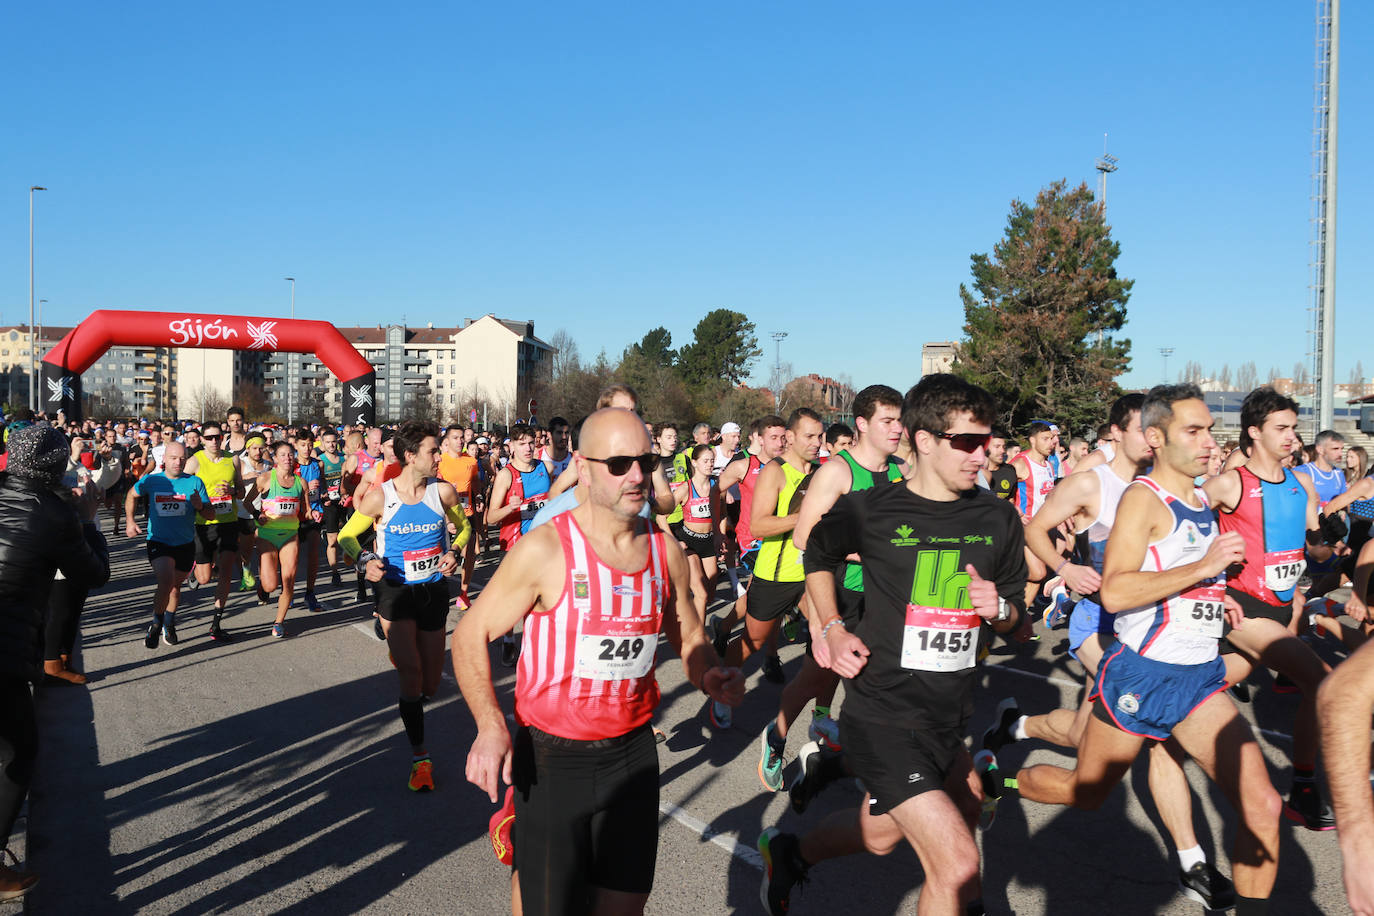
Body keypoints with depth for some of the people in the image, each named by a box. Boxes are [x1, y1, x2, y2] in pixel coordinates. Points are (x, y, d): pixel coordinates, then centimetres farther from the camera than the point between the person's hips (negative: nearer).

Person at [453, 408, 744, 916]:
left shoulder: (666, 551, 1)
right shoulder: (545, 549, -14)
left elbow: (689, 637, 14)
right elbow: (471, 635, -8)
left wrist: (712, 675, -8)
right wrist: (491, 727, -21)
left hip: (633, 753, 4)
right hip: (550, 758, -4)